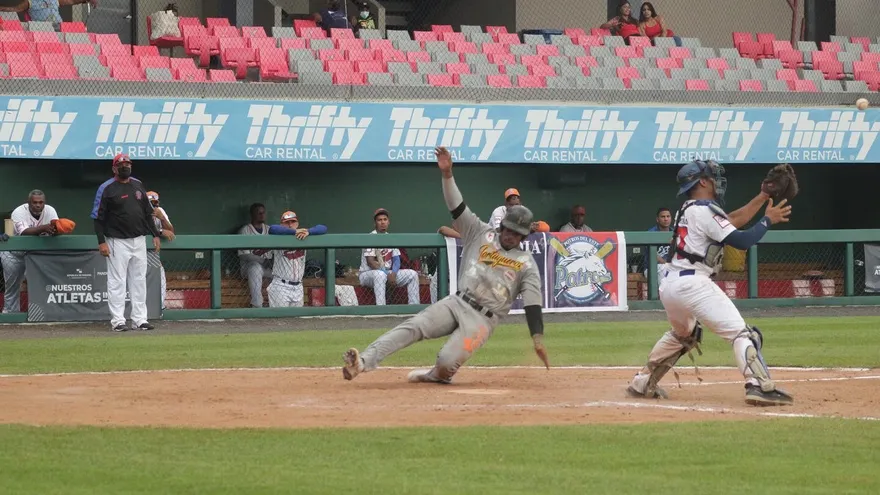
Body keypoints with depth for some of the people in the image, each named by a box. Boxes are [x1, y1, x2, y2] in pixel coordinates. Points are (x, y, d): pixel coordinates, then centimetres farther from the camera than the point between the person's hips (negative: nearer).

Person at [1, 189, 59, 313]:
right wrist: (43, 228, -58)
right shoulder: (19, 212, -26)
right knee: (12, 285, 3)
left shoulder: (50, 211, -13)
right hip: (14, 253, -3)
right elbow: (24, 233, -42)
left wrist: (55, 229, -51)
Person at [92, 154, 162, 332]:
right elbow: (98, 217, -7)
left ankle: (139, 319, 12)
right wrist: (101, 242, -15)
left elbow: (148, 212, 17)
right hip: (117, 242, -6)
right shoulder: (106, 189, -5)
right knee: (117, 282, -4)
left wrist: (155, 235, 10)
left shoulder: (138, 185, 12)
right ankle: (117, 321, -1)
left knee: (139, 280, 7)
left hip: (139, 241, 6)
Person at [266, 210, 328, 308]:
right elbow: (272, 229, -28)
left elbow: (323, 228, -2)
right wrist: (294, 231, -25)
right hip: (280, 288, -5)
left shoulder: (303, 236, 6)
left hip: (298, 288, 5)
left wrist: (308, 232, -22)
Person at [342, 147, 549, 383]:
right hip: (456, 303, 3)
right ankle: (364, 361, -35)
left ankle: (436, 375, 13)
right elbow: (456, 207, 0)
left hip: (482, 319, -3)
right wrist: (447, 173, -16)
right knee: (413, 327, -21)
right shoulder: (481, 234, 11)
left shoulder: (526, 263, 3)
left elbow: (532, 303, -4)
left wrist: (538, 340, -17)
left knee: (447, 363, -23)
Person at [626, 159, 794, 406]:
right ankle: (760, 387, -28)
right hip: (692, 284, -9)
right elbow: (742, 241, -12)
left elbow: (734, 219, 24)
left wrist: (764, 196, 19)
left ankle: (642, 383, 34)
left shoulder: (687, 210, 20)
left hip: (668, 285, 9)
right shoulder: (705, 210, -7)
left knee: (683, 333, 33)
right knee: (741, 332, -12)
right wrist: (768, 219, 0)